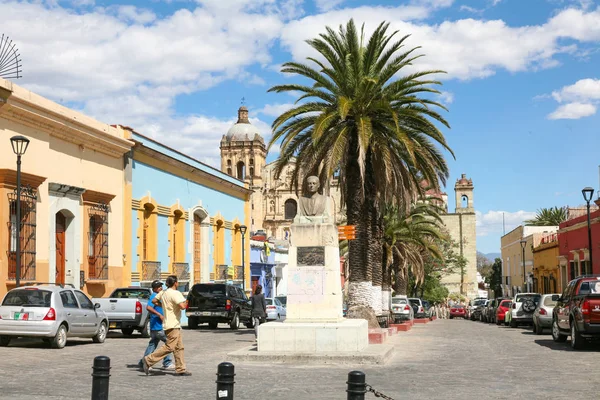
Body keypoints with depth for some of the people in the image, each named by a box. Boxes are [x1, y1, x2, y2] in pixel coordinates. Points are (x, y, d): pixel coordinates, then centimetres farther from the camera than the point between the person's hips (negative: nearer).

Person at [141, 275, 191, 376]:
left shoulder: (163, 292, 10)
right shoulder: (175, 293, -17)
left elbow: (154, 301, 18)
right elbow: (182, 306, -27)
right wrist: (185, 302, -6)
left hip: (174, 325, 10)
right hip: (173, 325, -10)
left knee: (179, 347, 11)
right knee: (169, 347, -7)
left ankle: (180, 369, 13)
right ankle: (148, 360, -5)